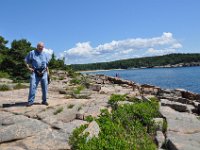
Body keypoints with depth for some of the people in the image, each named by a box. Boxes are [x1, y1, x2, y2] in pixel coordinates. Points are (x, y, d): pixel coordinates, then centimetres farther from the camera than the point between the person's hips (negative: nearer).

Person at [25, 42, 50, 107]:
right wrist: (29, 68, -6)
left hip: (44, 72, 3)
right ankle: (30, 101, -3)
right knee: (33, 86, -10)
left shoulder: (45, 54, 13)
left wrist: (47, 67, 12)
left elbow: (47, 62, 27)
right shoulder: (32, 53, 3)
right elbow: (26, 61, 5)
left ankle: (44, 100, 15)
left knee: (45, 87, 4)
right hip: (35, 72, -3)